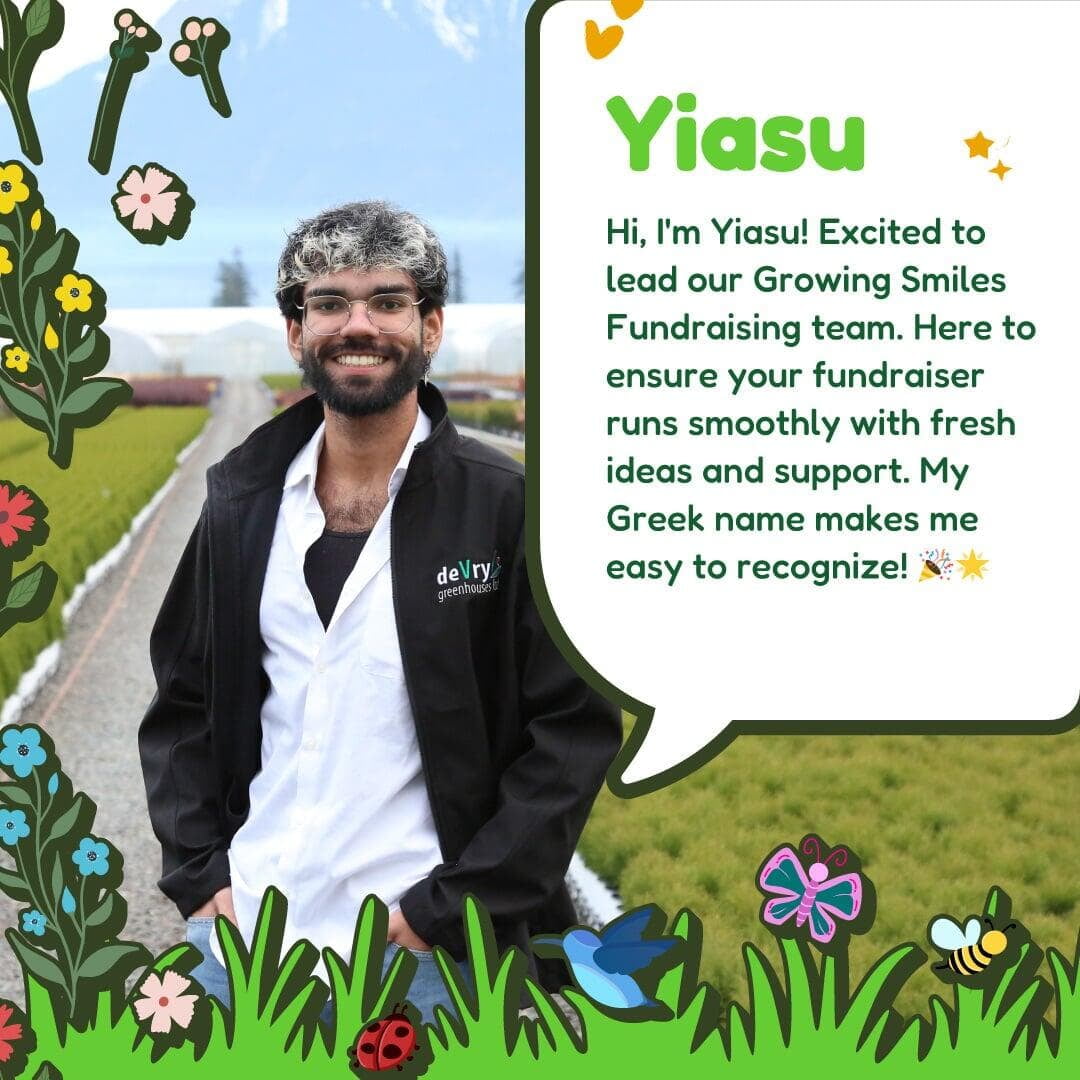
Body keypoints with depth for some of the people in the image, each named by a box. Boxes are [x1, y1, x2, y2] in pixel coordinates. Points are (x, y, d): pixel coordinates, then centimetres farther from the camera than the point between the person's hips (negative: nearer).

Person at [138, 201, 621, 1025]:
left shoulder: (508, 507, -7)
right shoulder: (244, 500, 6)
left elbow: (577, 728, -8)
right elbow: (184, 704, 13)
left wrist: (450, 908, -12)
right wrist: (197, 873, 1)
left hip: (420, 952, -3)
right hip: (243, 940, 4)